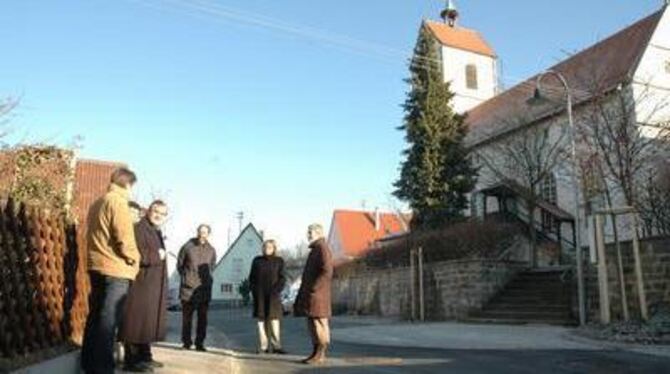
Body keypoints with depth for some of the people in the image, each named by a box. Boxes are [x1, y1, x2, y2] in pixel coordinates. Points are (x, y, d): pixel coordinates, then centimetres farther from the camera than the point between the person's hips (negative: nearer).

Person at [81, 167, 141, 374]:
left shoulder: (98, 203, 18)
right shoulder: (118, 201, -11)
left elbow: (95, 235, 19)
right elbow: (124, 237, -17)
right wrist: (134, 259, -4)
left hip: (96, 266, 9)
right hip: (116, 269, -9)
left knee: (95, 316, 16)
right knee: (109, 320, -5)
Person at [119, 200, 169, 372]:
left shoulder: (156, 232, 19)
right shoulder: (139, 229, -10)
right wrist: (157, 255, -13)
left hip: (153, 285, 10)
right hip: (141, 283, -10)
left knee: (148, 321, 12)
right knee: (137, 321, -6)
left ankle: (144, 357, 20)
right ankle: (132, 360, 0)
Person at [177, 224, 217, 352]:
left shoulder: (211, 250, 5)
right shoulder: (188, 246, -3)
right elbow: (179, 264, 8)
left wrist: (206, 278, 11)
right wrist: (186, 276, 5)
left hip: (204, 288, 2)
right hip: (188, 287, -2)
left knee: (202, 317, 3)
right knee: (187, 316, 5)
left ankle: (199, 343, 10)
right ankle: (186, 342, 15)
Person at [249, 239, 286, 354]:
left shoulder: (279, 261, 6)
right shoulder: (257, 261, 10)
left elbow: (282, 278, 2)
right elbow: (252, 277, 11)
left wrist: (276, 289, -12)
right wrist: (254, 290, -3)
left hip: (273, 295, -2)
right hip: (260, 295, 2)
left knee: (274, 319, -8)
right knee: (261, 320, 2)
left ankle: (276, 346, -5)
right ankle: (263, 346, 6)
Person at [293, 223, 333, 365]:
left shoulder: (322, 248, -11)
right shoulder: (315, 250, 20)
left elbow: (327, 272, -21)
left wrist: (313, 288, -20)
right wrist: (305, 291, 18)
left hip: (317, 294, -10)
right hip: (311, 296, 10)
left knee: (319, 324, -6)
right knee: (312, 325, 10)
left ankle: (321, 355, -2)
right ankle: (316, 353, 15)